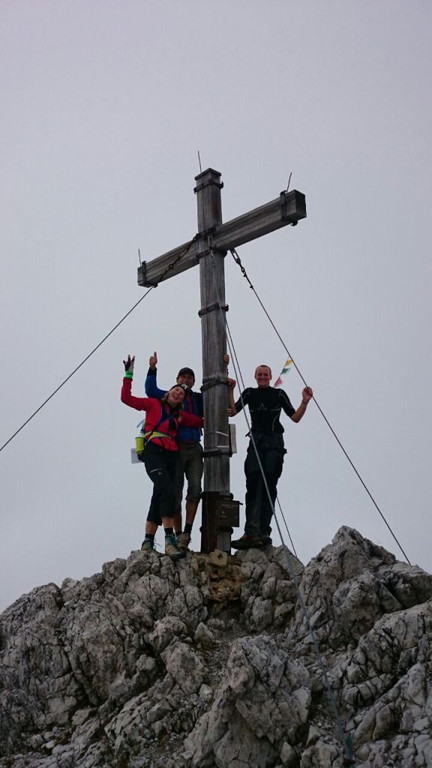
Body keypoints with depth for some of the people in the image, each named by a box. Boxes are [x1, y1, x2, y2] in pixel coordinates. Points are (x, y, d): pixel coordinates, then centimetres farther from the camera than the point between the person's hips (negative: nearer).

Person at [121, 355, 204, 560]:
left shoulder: (178, 414, 24)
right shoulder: (154, 403, 14)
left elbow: (200, 422, 19)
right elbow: (126, 398, 9)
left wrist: (181, 416, 10)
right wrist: (128, 374, 6)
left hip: (171, 455, 6)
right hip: (154, 450, -6)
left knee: (159, 497, 3)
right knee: (167, 490, -24)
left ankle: (148, 542, 10)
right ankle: (169, 541, -29)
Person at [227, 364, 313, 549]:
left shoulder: (279, 394, 10)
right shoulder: (249, 393, 16)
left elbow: (295, 417, 9)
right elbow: (232, 411, 6)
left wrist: (305, 402, -5)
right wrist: (230, 391, -2)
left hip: (274, 443, -1)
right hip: (256, 442, 1)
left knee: (269, 486, -5)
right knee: (254, 484, -14)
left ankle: (263, 531, -4)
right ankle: (252, 532, -24)